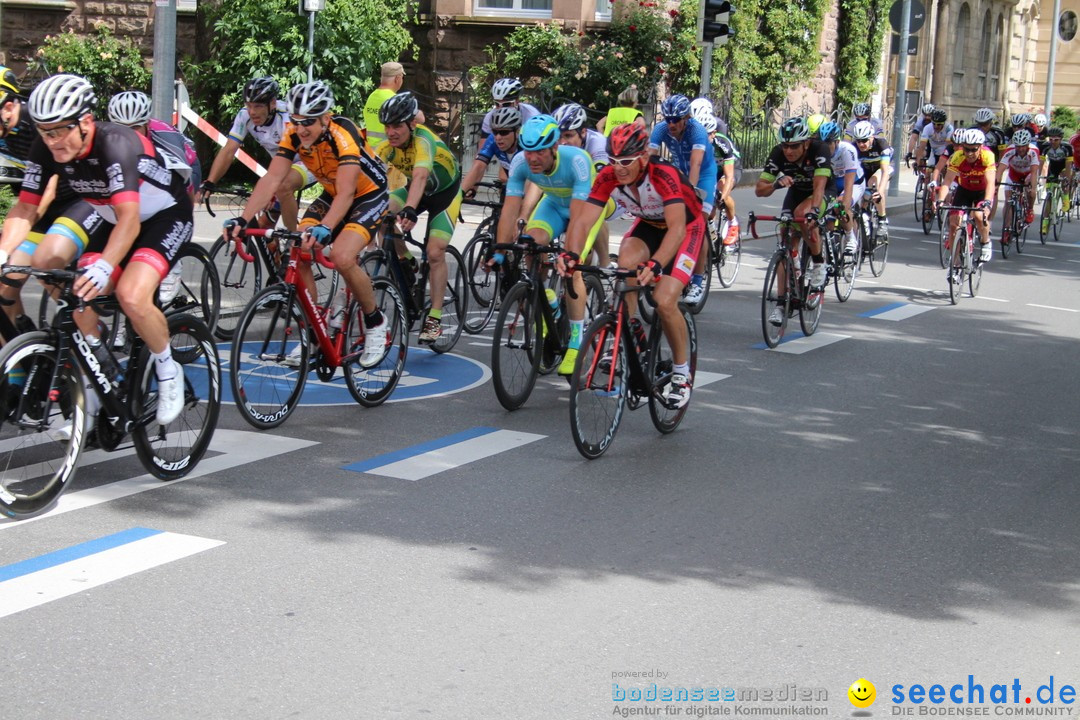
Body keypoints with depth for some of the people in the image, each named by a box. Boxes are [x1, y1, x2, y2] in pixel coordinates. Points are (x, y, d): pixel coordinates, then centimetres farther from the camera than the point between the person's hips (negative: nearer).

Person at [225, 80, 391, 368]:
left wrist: (324, 228, -56)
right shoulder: (294, 135, -15)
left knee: (341, 257, -28)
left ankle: (375, 322, -3)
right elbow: (272, 178, -21)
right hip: (331, 195, 6)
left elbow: (345, 193, -40)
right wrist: (243, 219, -34)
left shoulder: (343, 135, -32)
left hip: (369, 196, -6)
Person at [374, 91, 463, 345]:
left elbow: (420, 176, -51)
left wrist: (410, 210, -67)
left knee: (435, 253, -16)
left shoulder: (423, 140, -35)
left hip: (446, 191, -5)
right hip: (418, 191, 5)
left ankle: (435, 318, -5)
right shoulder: (388, 145, -19)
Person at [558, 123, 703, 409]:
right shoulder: (608, 177, -23)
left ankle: (682, 373, 2)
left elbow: (676, 227, -46)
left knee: (664, 301, -20)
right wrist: (571, 254, -48)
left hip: (687, 227, -4)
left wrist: (655, 264, -62)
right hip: (648, 225, 4)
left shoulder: (664, 175, -36)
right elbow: (583, 220, -28)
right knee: (627, 261, -31)